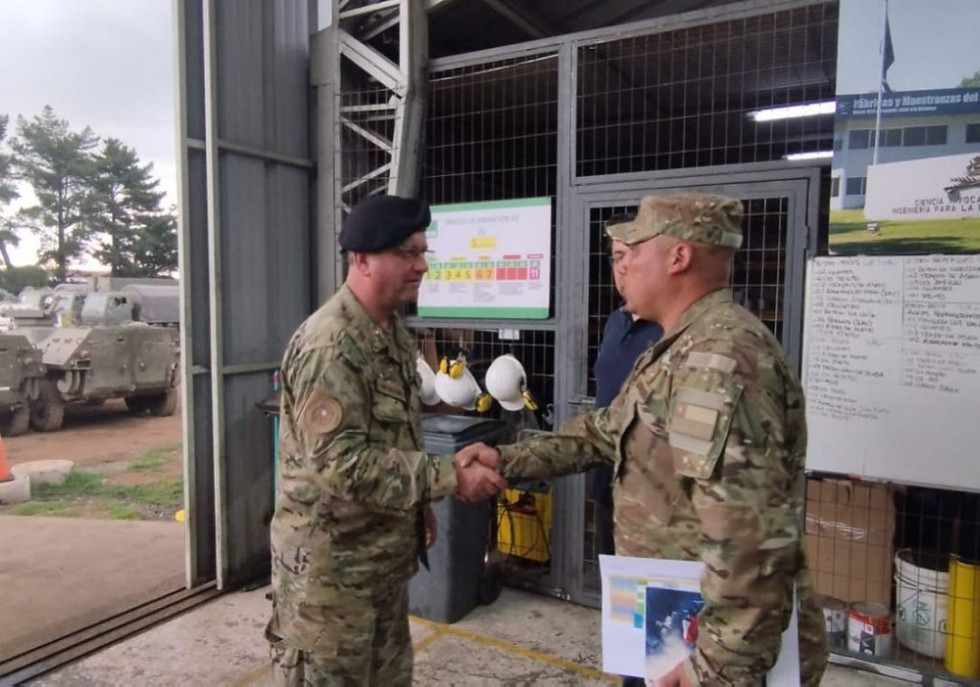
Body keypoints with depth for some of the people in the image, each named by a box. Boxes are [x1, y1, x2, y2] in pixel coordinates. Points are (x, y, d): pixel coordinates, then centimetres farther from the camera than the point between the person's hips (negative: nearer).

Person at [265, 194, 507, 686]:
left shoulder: (393, 330, 6)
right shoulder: (329, 344, -24)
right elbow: (340, 462, -29)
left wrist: (419, 506, 15)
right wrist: (449, 479, -28)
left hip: (386, 551, 9)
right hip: (331, 560, -9)